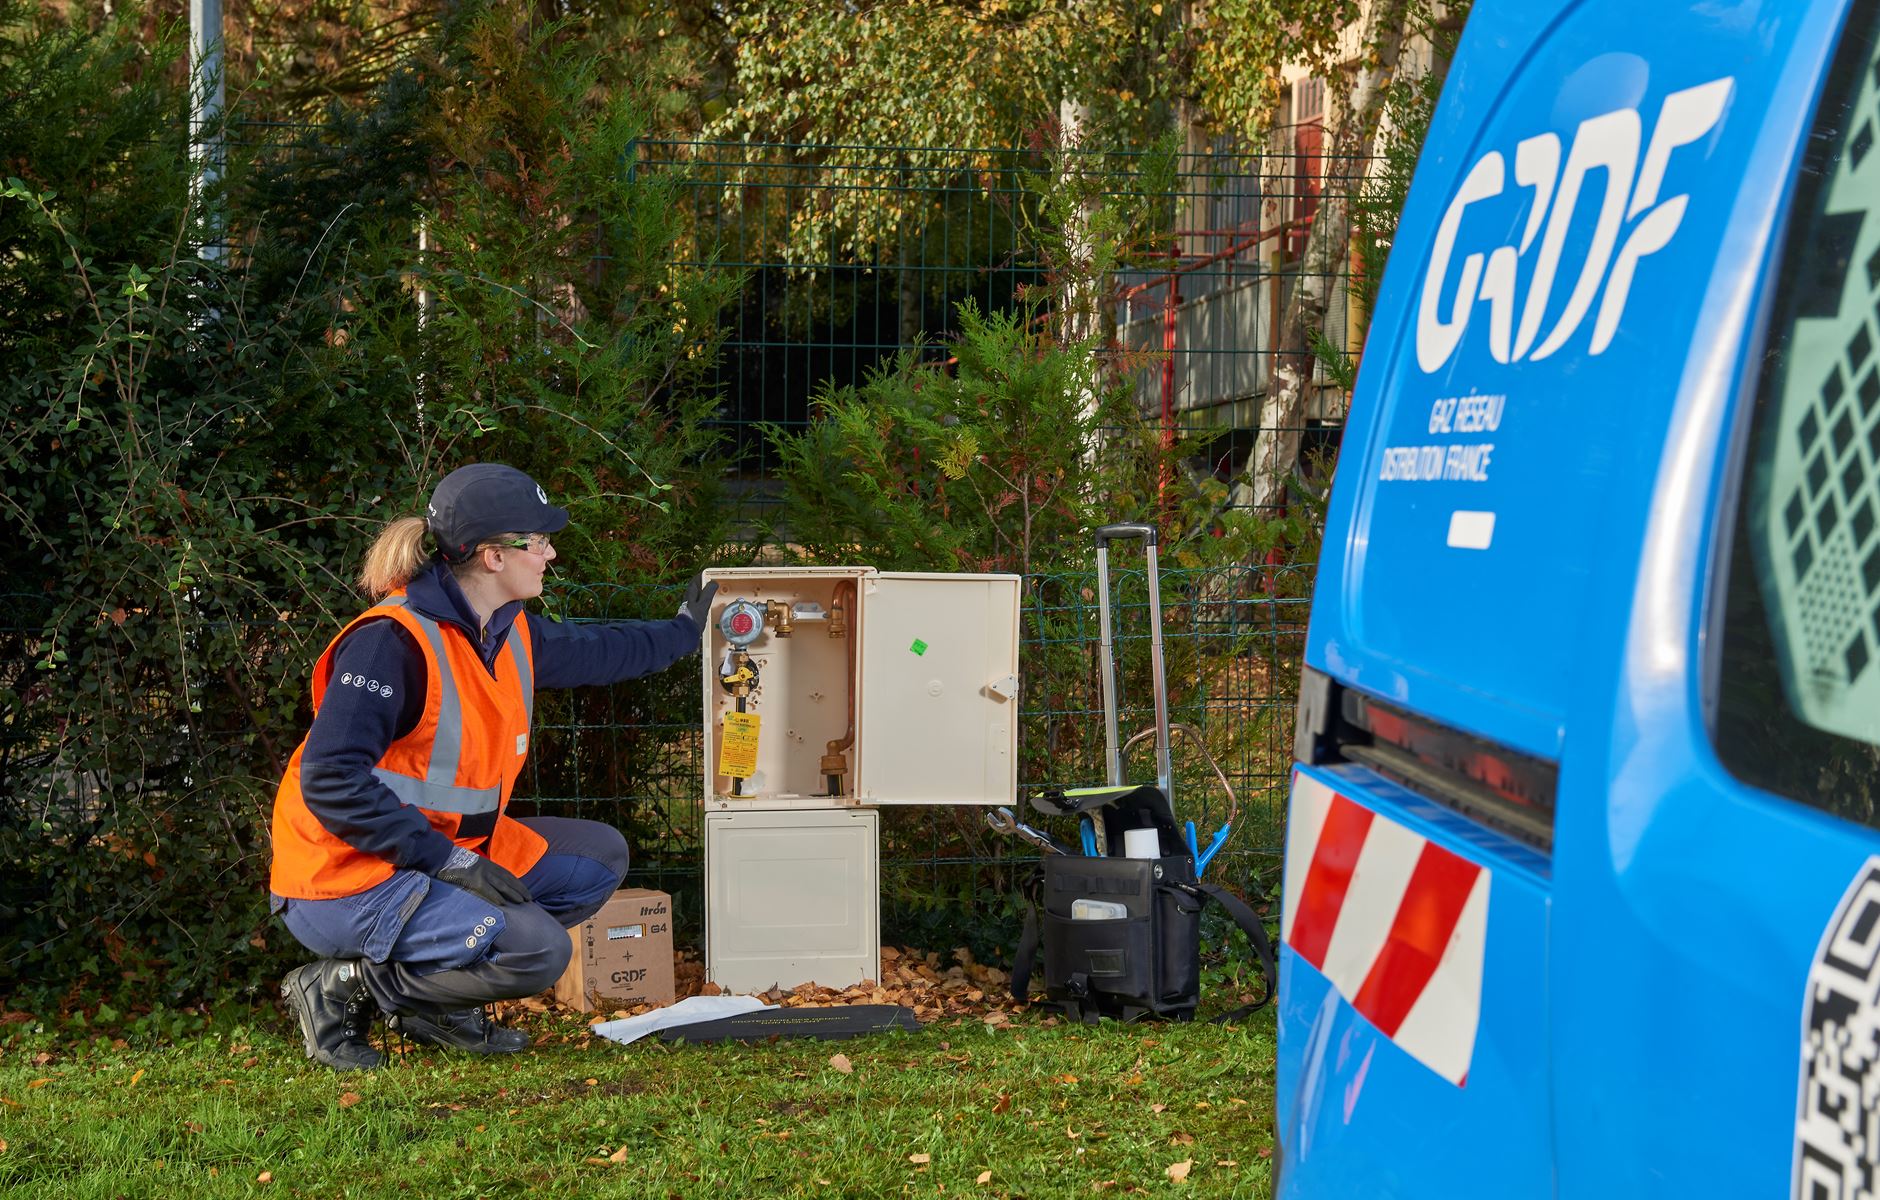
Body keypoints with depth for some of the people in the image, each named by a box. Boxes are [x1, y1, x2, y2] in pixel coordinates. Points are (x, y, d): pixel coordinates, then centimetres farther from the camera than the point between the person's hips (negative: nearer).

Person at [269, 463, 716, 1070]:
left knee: (600, 856, 10)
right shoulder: (393, 643, -23)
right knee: (537, 949, -25)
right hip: (346, 879, -10)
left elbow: (593, 650, 28)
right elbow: (331, 781, -28)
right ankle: (343, 988, -7)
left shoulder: (508, 633, 5)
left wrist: (682, 632, 37)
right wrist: (444, 860, -29)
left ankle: (435, 1002, 9)